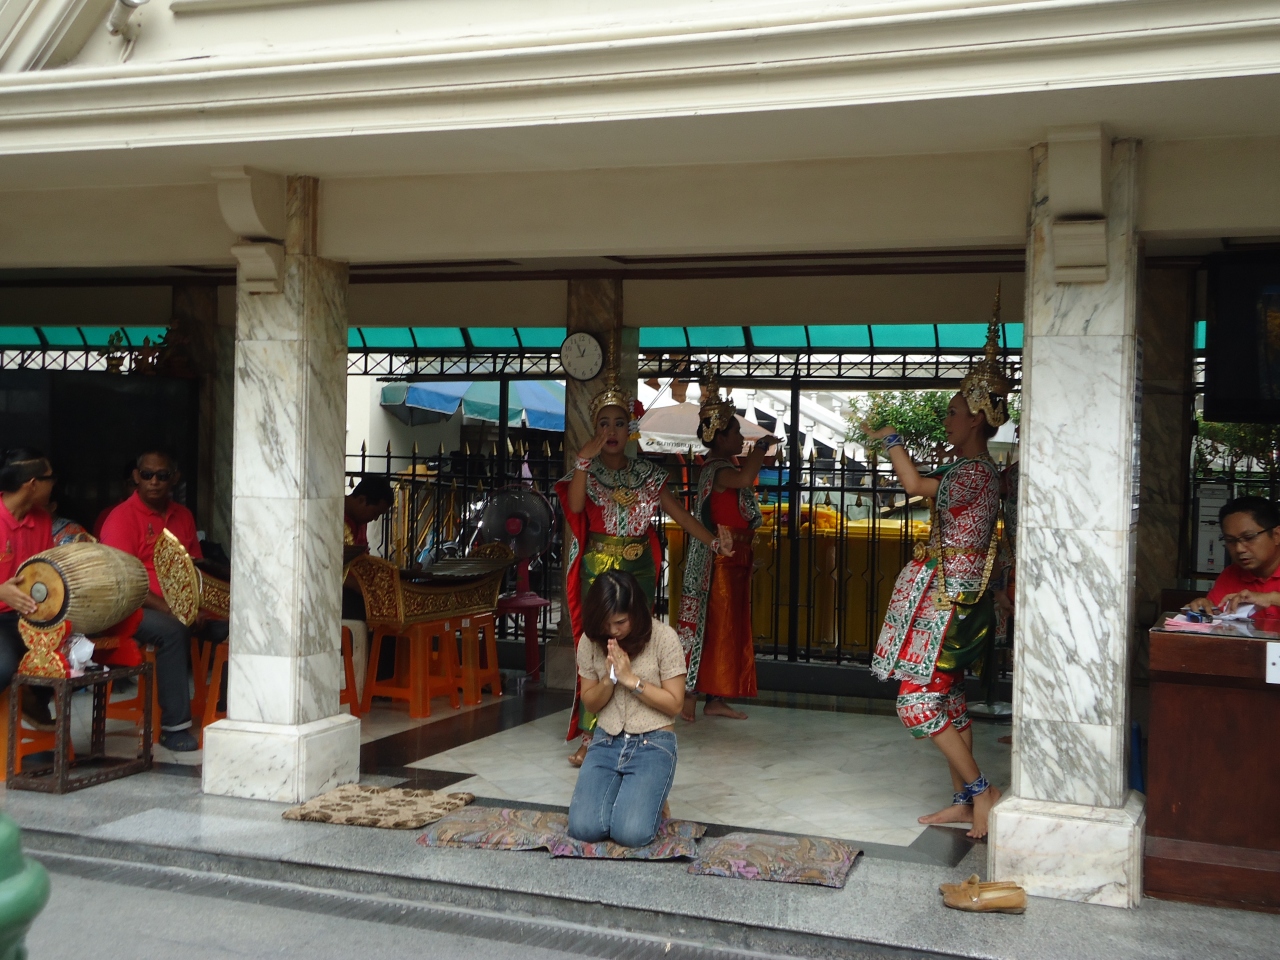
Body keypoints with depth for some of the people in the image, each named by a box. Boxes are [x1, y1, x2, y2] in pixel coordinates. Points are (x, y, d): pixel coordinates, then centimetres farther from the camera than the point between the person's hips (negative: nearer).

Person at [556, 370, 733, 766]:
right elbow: (575, 506, -17)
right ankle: (591, 736, -1)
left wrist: (714, 541, -9)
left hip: (639, 568, 2)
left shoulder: (647, 473, 9)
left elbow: (678, 512, 3)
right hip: (598, 567, -2)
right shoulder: (587, 471, 2)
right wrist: (585, 459, -24)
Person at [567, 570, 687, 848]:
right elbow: (590, 704, 7)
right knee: (583, 828, -18)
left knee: (631, 833, -22)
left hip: (653, 744, -3)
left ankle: (652, 800, 13)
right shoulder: (590, 641, -1)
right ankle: (622, 794, 15)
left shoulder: (663, 637, -12)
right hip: (606, 742, 3)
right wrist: (608, 679, -14)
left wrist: (631, 679, -19)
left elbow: (674, 704, -8)